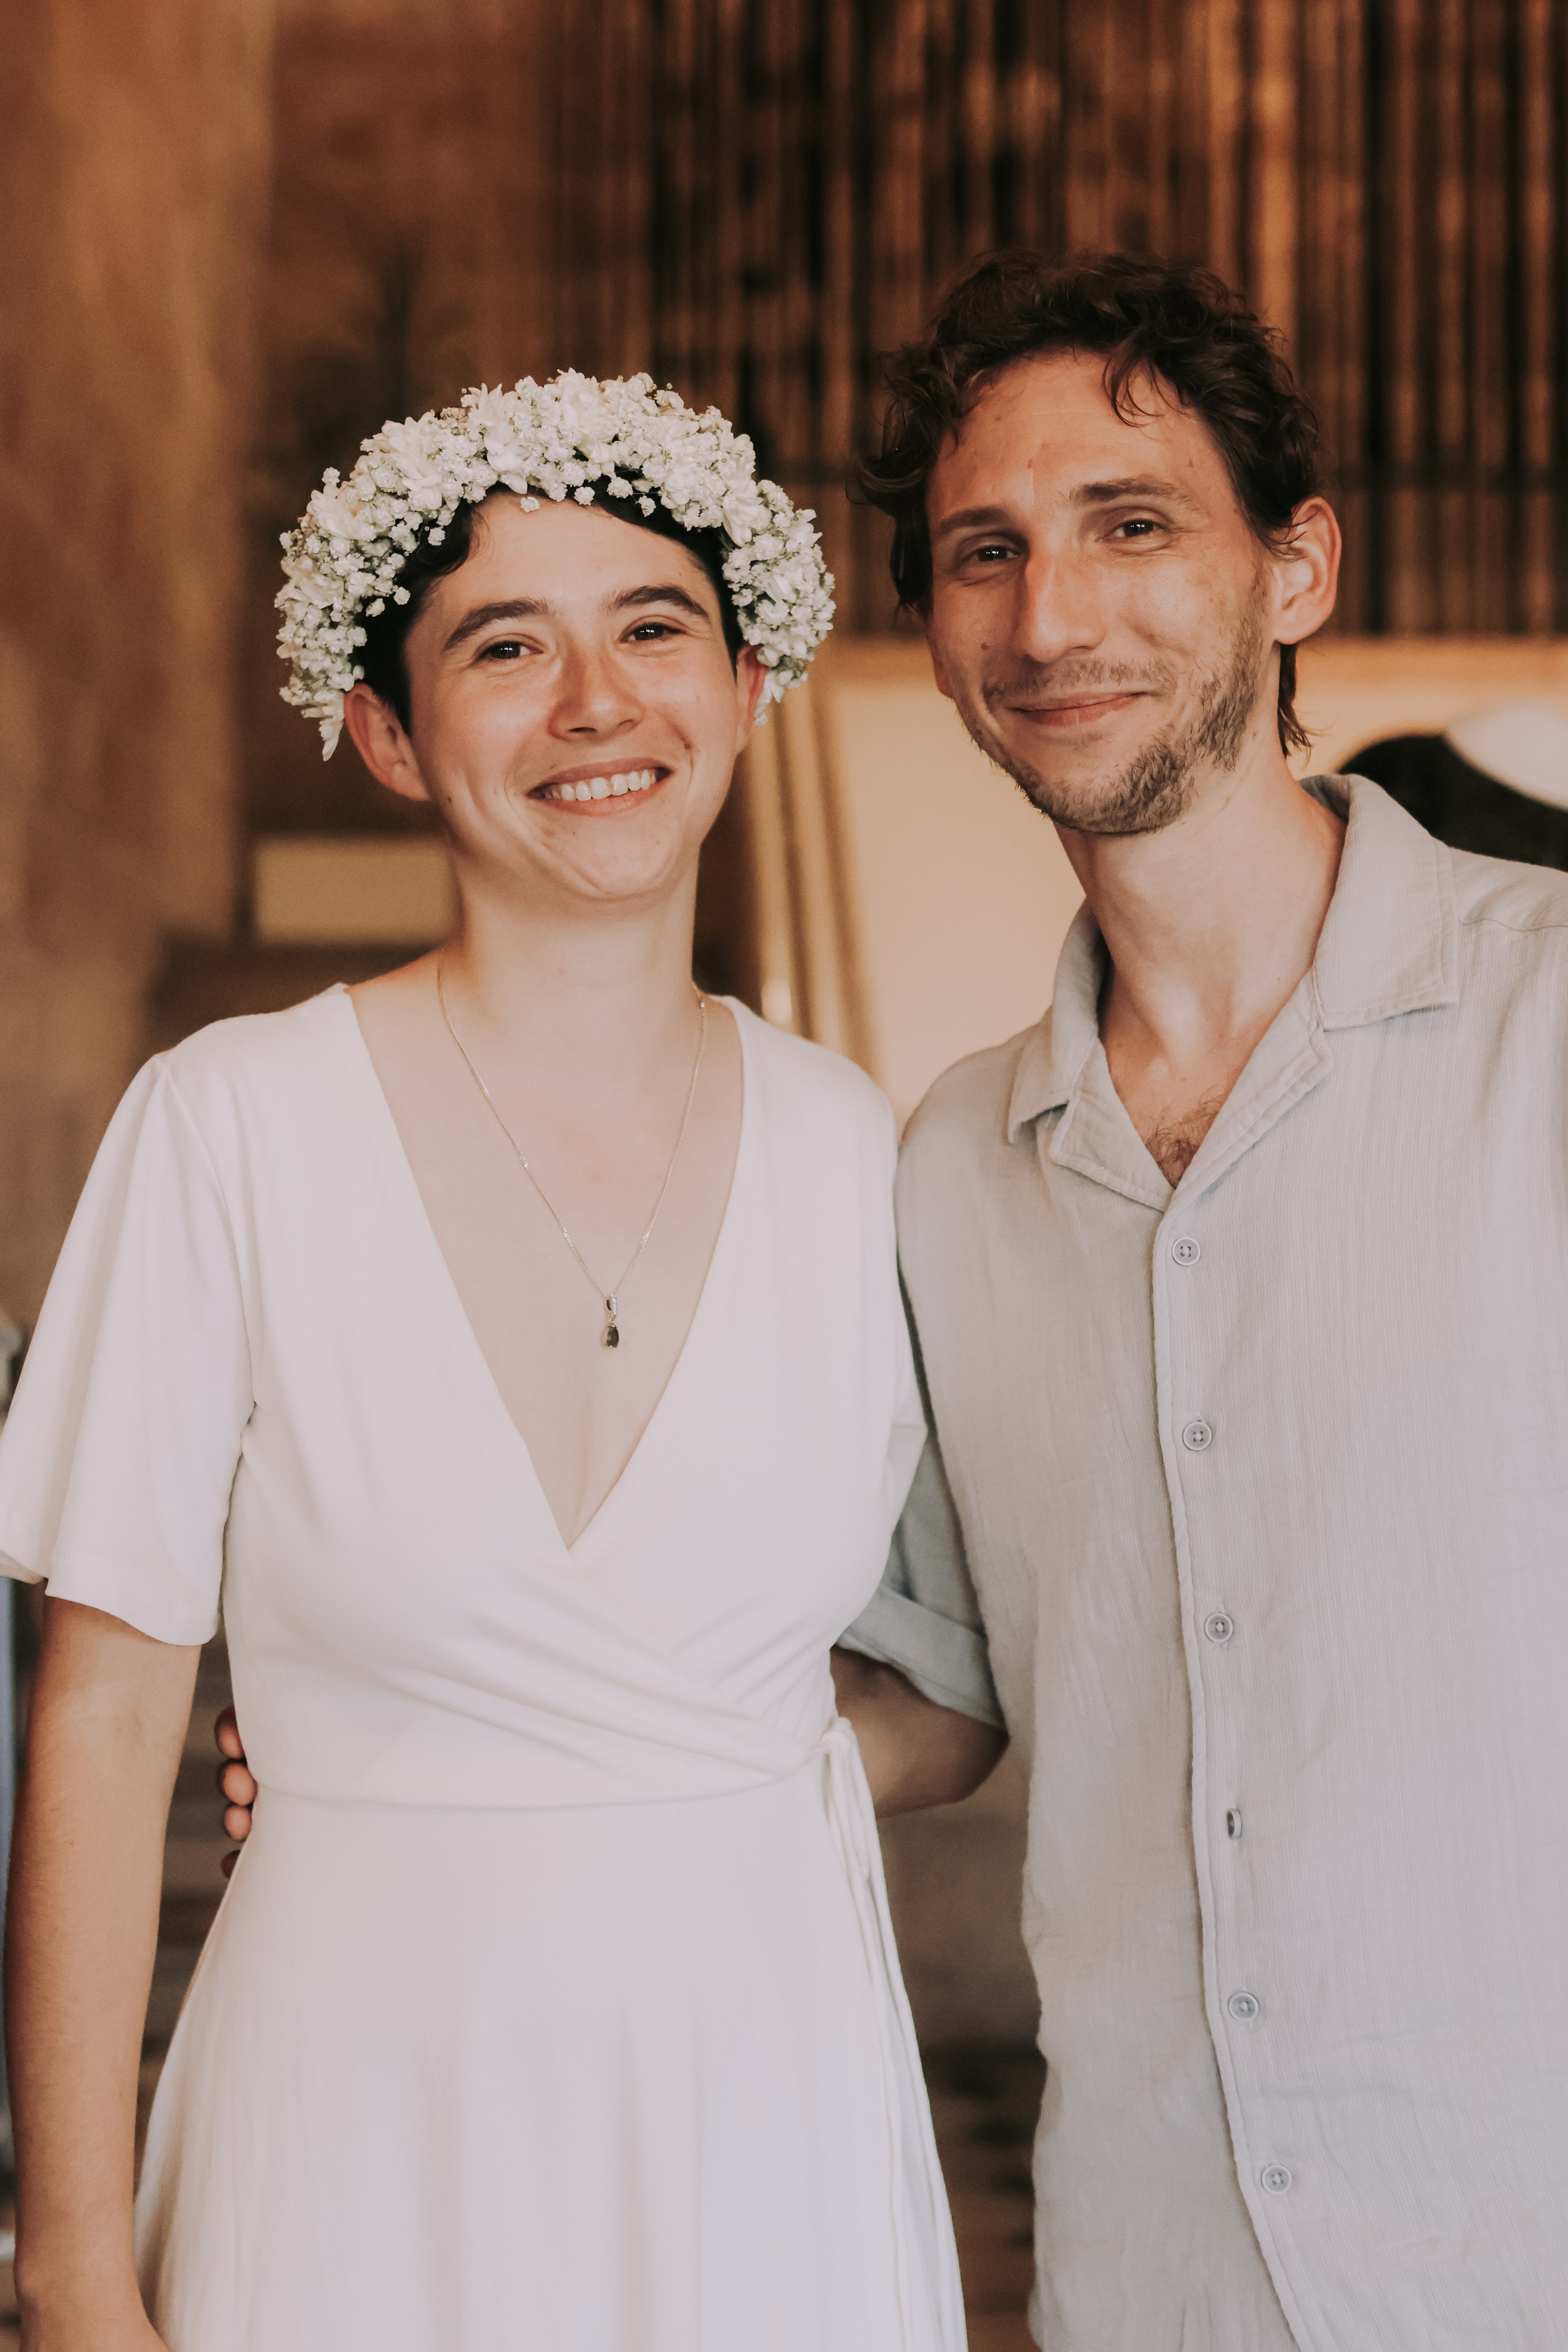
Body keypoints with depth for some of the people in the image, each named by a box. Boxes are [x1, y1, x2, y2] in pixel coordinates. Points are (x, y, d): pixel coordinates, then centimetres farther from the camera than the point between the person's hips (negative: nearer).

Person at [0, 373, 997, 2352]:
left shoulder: (860, 1161, 0)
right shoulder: (230, 1128, -8)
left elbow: (975, 1694, 11)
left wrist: (725, 1796, -6)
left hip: (773, 2110, 3)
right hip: (368, 2131, -2)